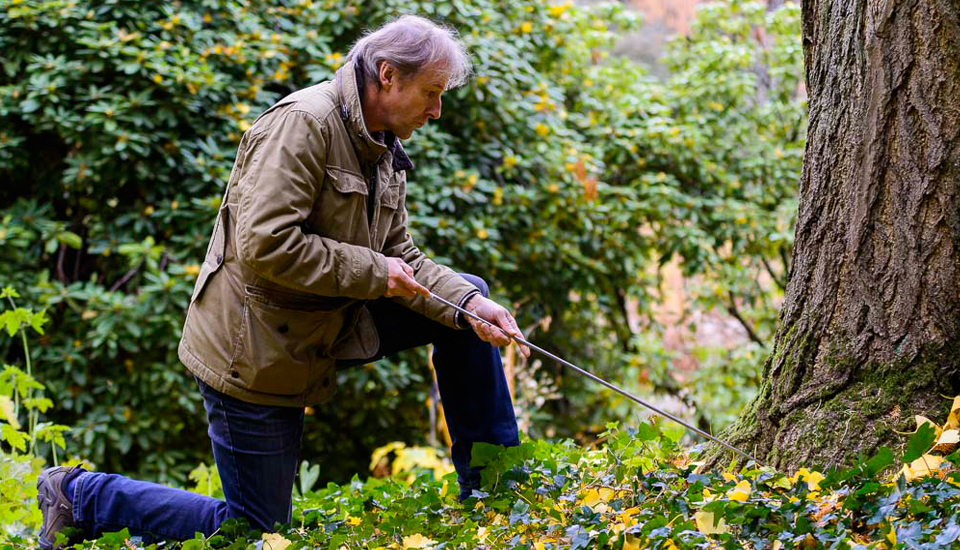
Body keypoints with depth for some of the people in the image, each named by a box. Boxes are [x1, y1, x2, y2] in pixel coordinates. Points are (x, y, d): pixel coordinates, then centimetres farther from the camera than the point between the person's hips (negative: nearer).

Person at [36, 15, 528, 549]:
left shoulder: (382, 150, 9)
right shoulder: (303, 124, -21)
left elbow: (401, 257, 7)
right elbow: (265, 245, -30)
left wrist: (470, 304, -10)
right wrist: (374, 273, -23)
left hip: (329, 325, 9)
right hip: (254, 353, -9)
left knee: (466, 293, 6)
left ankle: (490, 485, 14)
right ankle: (81, 496, 12)